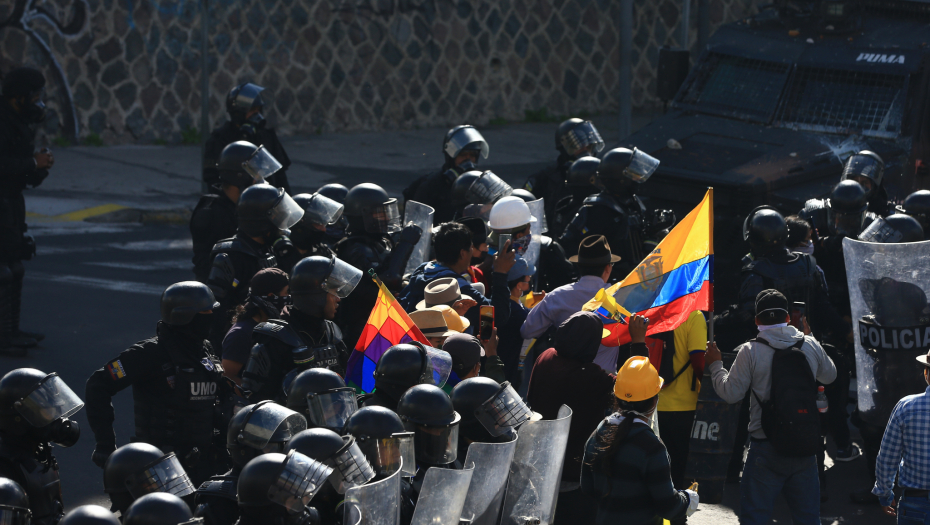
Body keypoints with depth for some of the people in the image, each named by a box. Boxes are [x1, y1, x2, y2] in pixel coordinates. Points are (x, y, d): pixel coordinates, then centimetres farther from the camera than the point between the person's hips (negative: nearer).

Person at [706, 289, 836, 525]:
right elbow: (829, 376, 21)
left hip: (766, 451, -3)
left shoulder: (750, 351, -9)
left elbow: (731, 393, -7)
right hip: (805, 449, 4)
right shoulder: (811, 346, 2)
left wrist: (715, 365, 10)